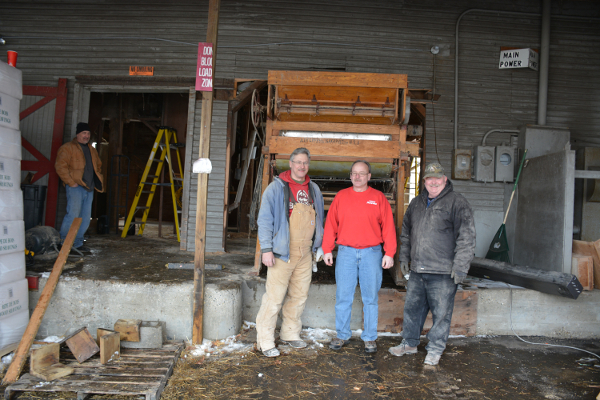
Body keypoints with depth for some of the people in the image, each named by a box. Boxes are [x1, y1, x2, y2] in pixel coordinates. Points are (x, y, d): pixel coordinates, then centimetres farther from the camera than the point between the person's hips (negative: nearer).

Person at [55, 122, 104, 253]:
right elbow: (60, 166, -11)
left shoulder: (91, 149, 21)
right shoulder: (67, 148, -2)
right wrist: (71, 182, -15)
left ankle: (77, 243, 14)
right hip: (75, 187, -7)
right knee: (73, 215, -12)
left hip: (89, 188, 7)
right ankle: (62, 241, 1)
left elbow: (98, 166, 32)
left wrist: (98, 179, 18)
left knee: (85, 217, 6)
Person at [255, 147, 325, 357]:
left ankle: (290, 334, 29)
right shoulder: (276, 187, -4)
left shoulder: (313, 190, 13)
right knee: (274, 297, -5)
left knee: (299, 296, 13)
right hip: (282, 252, -6)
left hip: (305, 253, 6)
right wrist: (266, 249, -14)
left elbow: (319, 219, 20)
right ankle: (265, 341, 7)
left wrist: (318, 246, 15)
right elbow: (264, 220, -8)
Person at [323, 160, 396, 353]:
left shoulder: (379, 198, 4)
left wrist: (389, 253, -4)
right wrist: (327, 250, 2)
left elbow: (388, 227, 2)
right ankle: (342, 335, 19)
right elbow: (330, 224, 8)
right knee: (343, 297, 5)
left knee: (370, 298, 6)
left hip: (371, 253, -1)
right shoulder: (341, 196, 8)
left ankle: (369, 338, 18)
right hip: (346, 252, 1)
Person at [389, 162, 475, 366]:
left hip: (443, 273, -6)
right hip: (417, 271, 6)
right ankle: (409, 343, 31)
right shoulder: (416, 203, 14)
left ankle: (435, 349, 21)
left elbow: (466, 238, -10)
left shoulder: (457, 203, -6)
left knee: (441, 313, 4)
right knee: (412, 307, 15)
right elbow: (406, 232, 23)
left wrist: (460, 267, -14)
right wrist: (404, 257, 18)